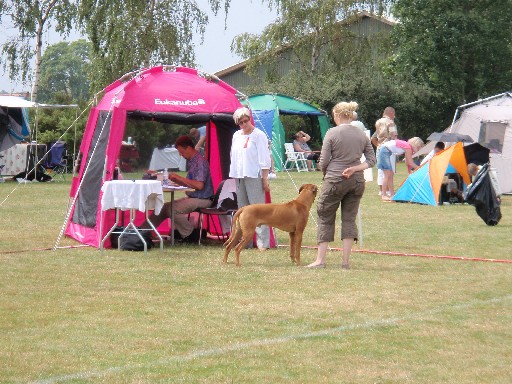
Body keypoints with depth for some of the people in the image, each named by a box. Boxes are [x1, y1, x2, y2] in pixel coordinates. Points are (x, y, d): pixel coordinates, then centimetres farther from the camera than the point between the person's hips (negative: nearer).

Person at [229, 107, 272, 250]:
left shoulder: (259, 135, -5)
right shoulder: (236, 136, 15)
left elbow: (264, 159, -8)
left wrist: (265, 179, -12)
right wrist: (233, 175, 15)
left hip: (254, 176, -7)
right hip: (239, 176, 7)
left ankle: (263, 242, -10)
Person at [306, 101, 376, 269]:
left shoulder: (332, 133, -9)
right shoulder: (362, 135, 6)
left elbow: (323, 162, -8)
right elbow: (371, 160, 5)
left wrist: (325, 173, 12)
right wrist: (354, 169, -4)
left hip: (334, 180, -4)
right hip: (356, 180, 4)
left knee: (326, 219, 7)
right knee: (349, 219, 9)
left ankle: (320, 260, 6)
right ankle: (345, 261, 7)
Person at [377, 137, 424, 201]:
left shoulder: (408, 146, 12)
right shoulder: (408, 147, -15)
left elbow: (408, 162, 21)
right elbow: (410, 163, -11)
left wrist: (410, 171, 24)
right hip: (384, 151, -10)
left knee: (391, 174, 12)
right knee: (388, 175, -9)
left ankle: (392, 194, 17)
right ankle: (384, 196, -8)